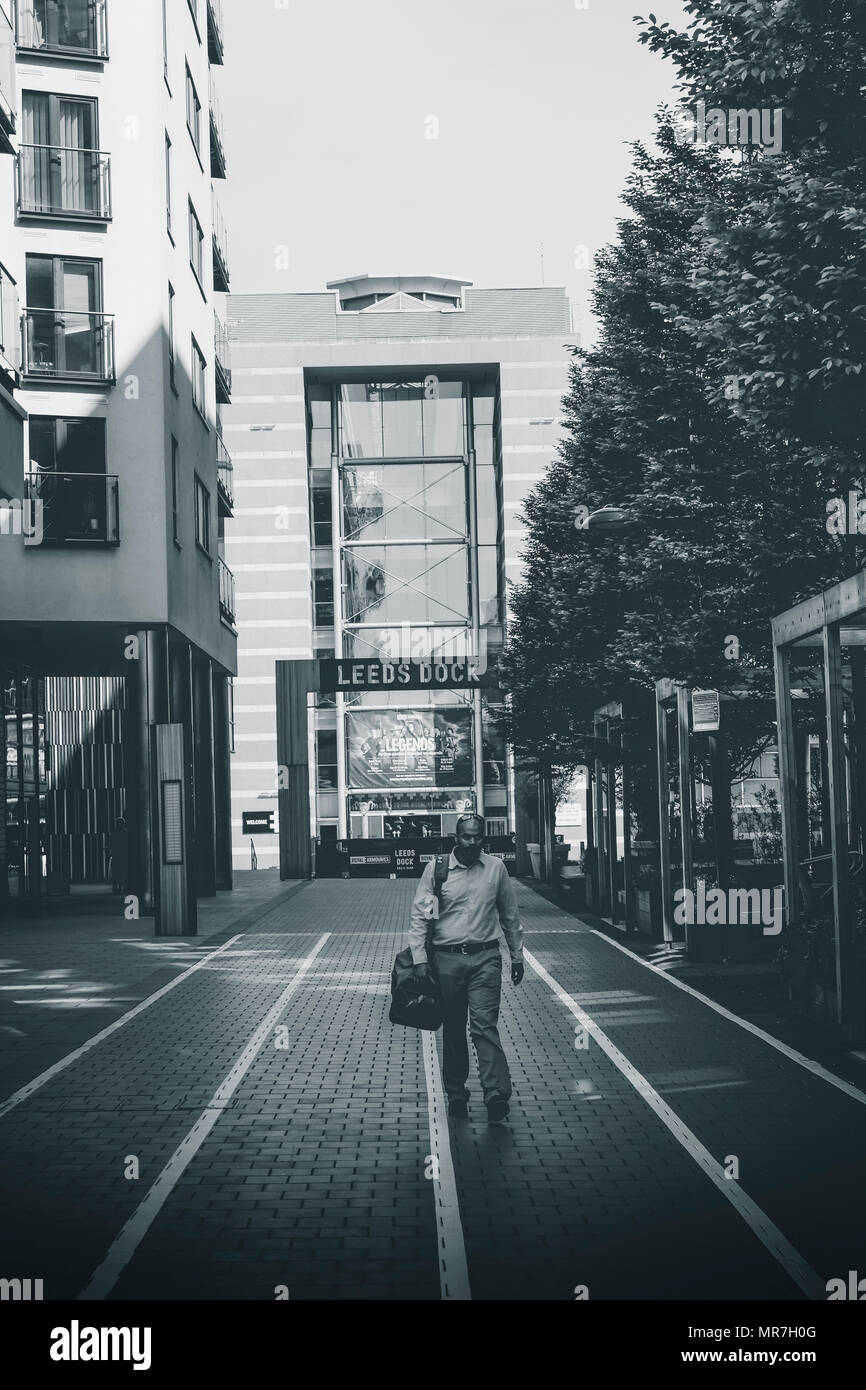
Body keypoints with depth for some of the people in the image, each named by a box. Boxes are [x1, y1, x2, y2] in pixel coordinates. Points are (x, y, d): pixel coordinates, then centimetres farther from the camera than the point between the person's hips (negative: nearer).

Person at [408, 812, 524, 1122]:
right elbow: (419, 915, 0)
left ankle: (496, 1094, -19)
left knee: (484, 1025, -11)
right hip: (447, 958, 0)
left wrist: (517, 955, 17)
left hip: (485, 958, 0)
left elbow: (510, 915, 15)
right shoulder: (436, 868, -1)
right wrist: (419, 958, -8)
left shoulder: (496, 868, 5)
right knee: (452, 1030, 7)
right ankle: (456, 1094, 17)